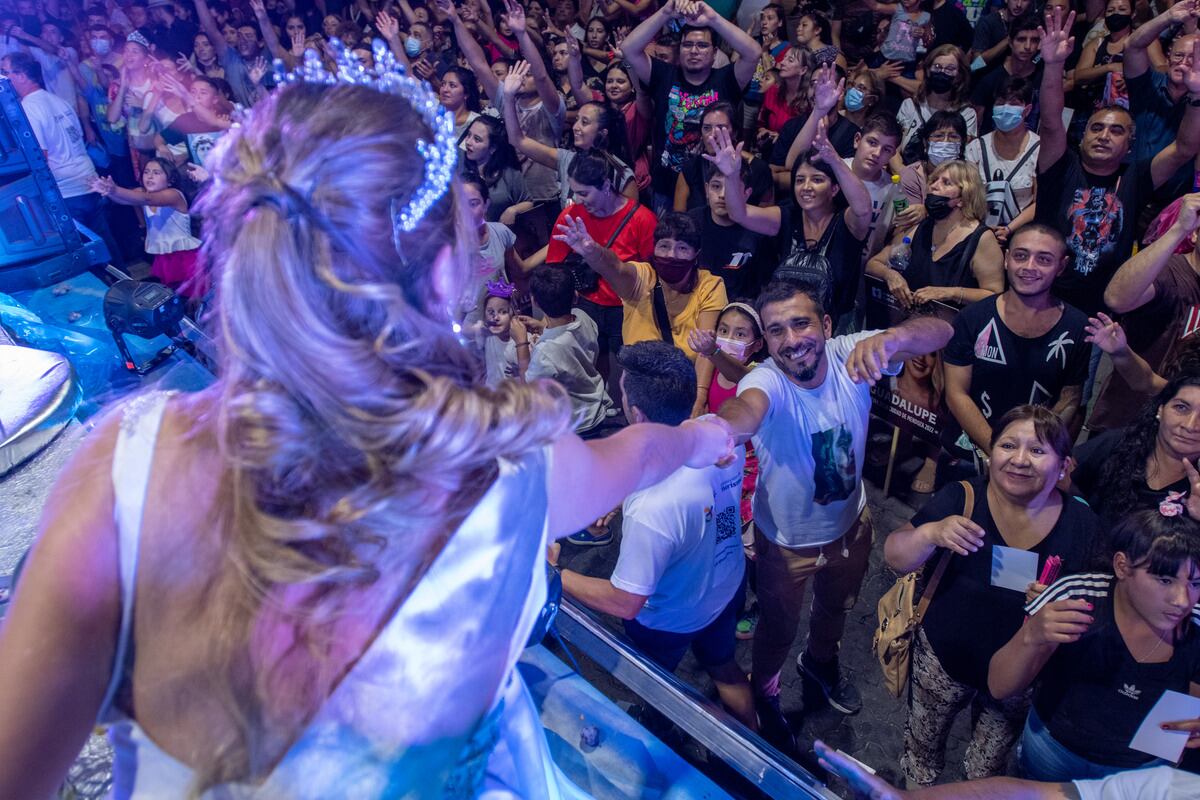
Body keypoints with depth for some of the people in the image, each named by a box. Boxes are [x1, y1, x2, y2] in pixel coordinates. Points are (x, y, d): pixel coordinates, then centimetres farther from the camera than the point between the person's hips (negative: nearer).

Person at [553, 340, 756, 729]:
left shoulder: (651, 508, -44)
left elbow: (624, 603, -30)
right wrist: (623, 503, -1)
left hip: (672, 621, -6)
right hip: (729, 587, 6)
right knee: (724, 666, 33)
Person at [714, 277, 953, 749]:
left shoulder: (850, 356, -24)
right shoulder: (767, 379, -33)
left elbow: (939, 332, -35)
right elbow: (748, 406, -58)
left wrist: (889, 338, -58)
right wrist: (722, 428, -83)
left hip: (851, 522, 4)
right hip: (787, 540, -4)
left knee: (837, 607, 32)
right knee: (779, 631, 20)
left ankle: (820, 662, 66)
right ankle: (763, 693, 54)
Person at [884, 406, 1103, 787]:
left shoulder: (1082, 525, -16)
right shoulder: (961, 498, -19)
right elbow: (895, 558, -20)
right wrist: (931, 533, -40)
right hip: (944, 657, 0)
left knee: (987, 770, 26)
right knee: (922, 743, 25)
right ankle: (914, 788, 56)